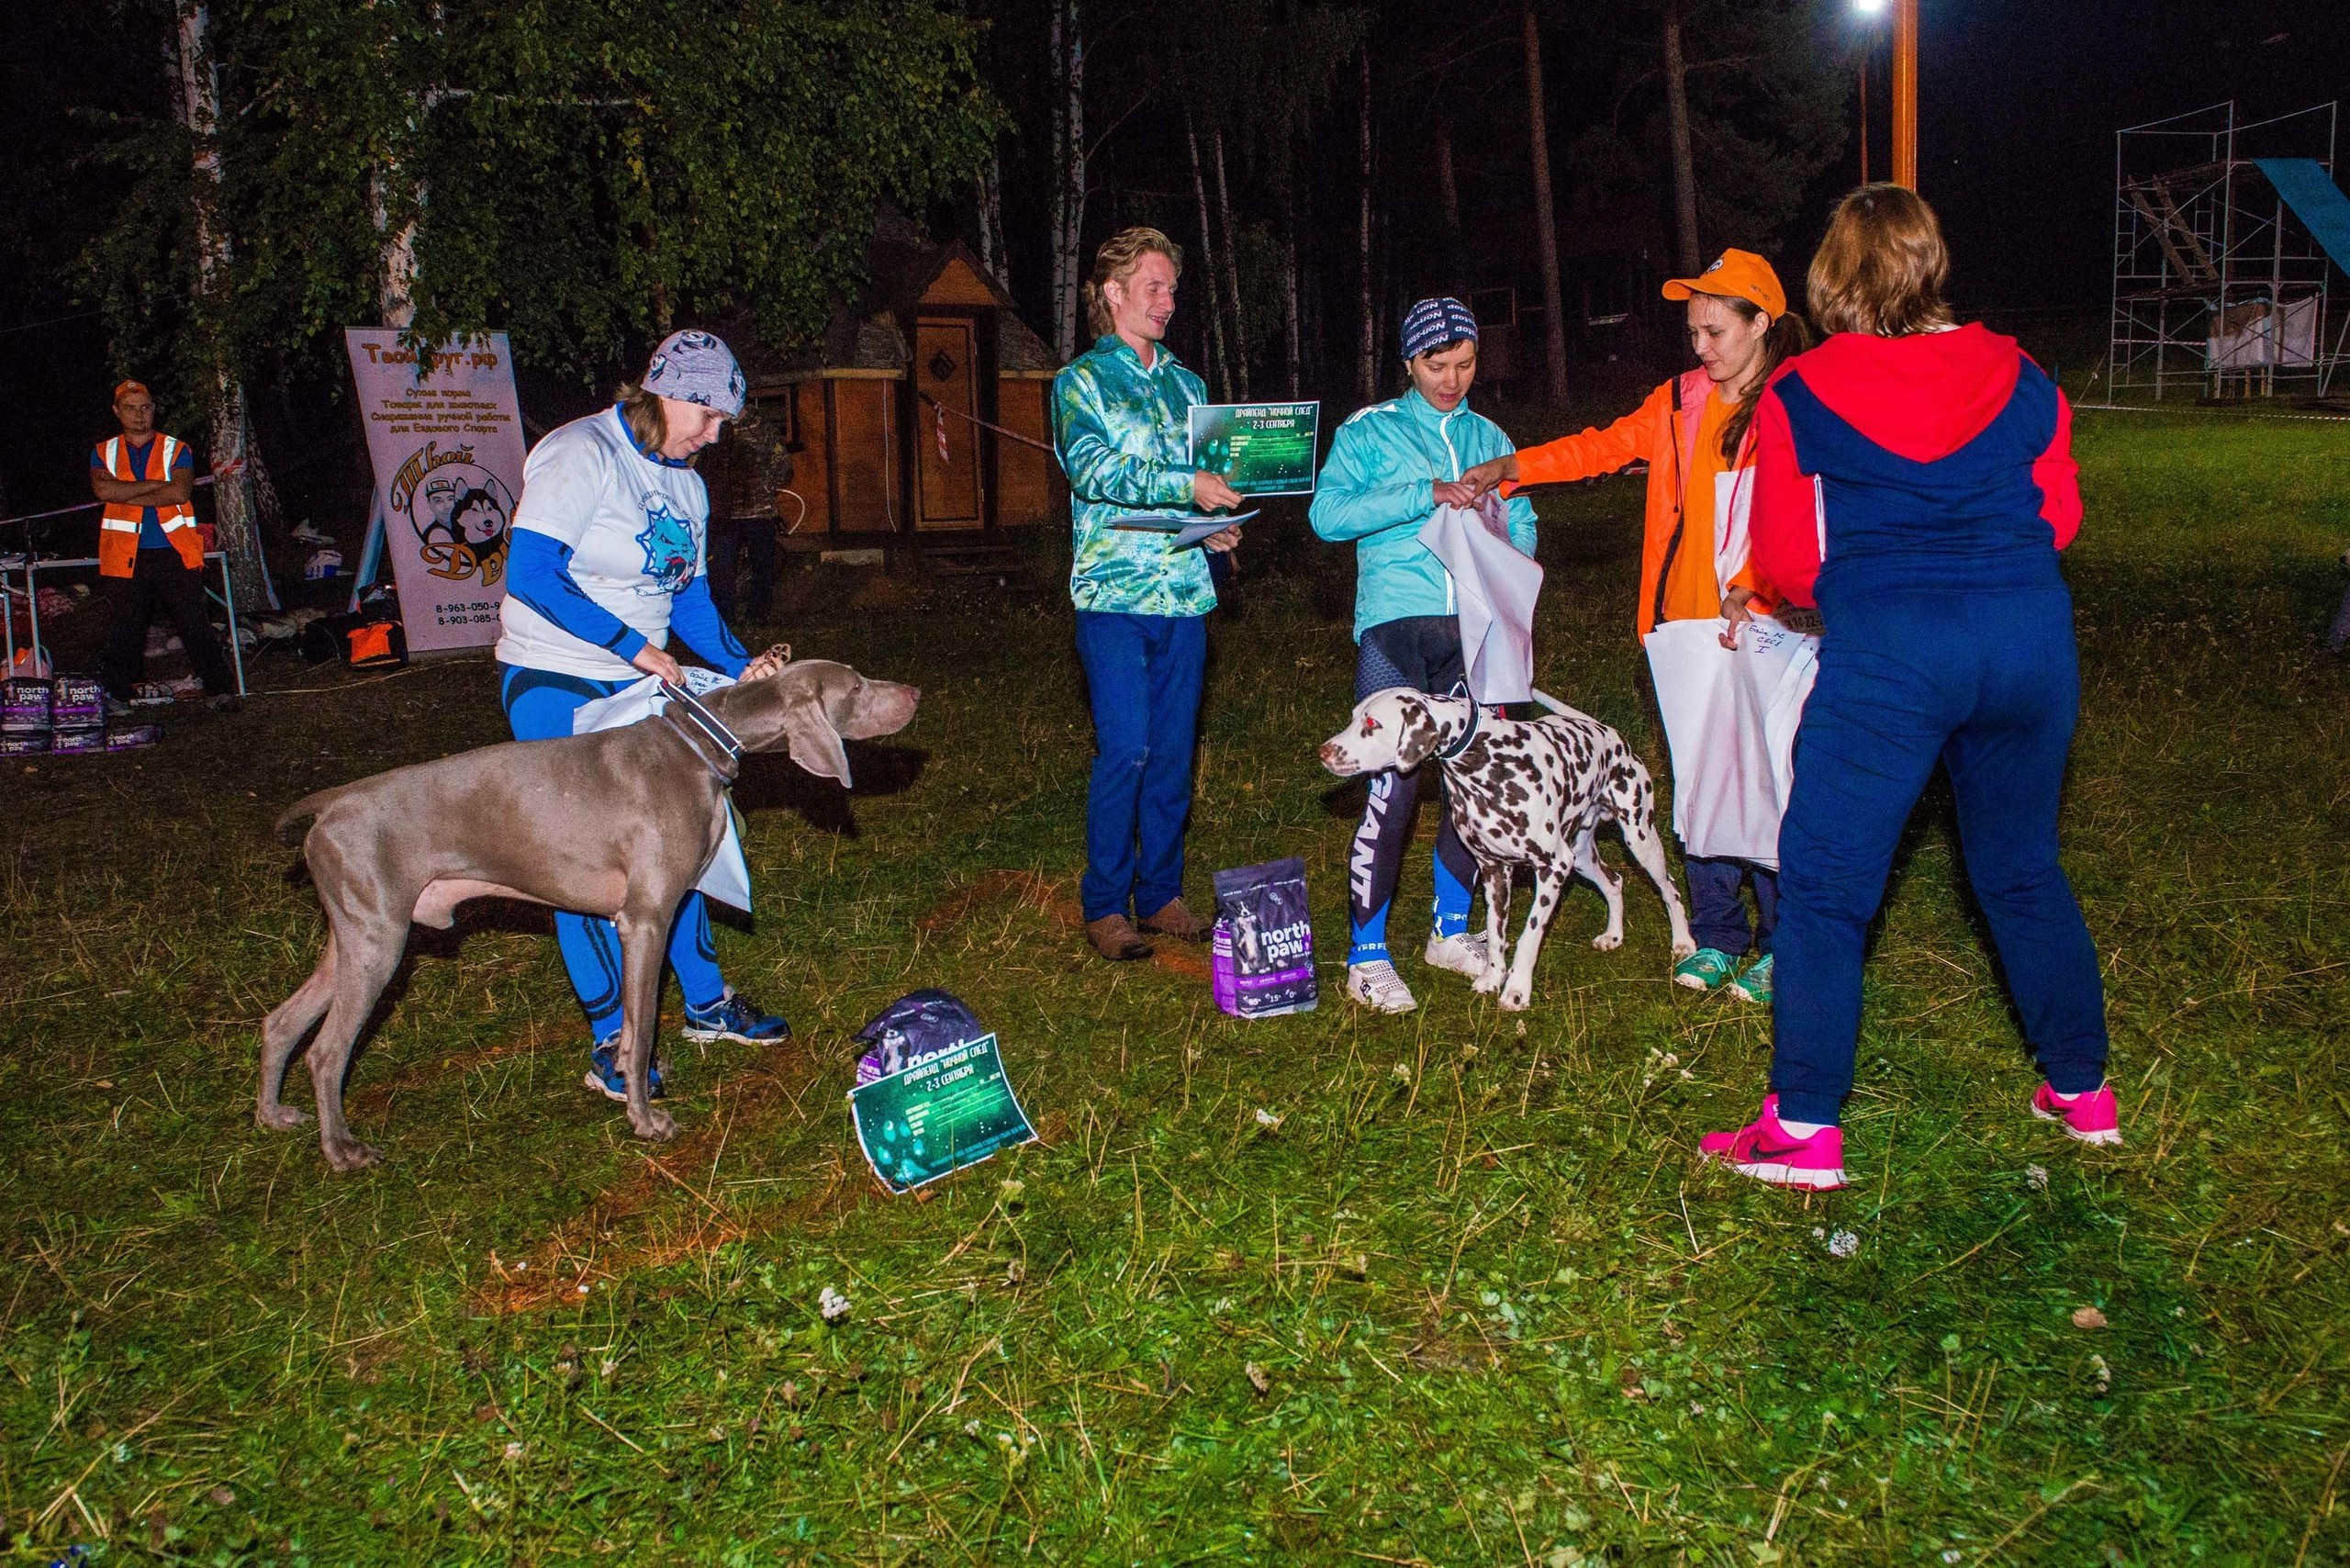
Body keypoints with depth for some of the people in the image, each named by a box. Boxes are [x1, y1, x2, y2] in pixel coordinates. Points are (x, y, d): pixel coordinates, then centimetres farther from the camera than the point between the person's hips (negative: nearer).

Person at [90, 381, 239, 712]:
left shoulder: (177, 450, 8)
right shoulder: (103, 453, 12)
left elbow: (181, 492, -10)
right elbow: (103, 489, -8)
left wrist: (126, 495, -8)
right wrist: (157, 485, -9)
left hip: (175, 554, -1)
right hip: (125, 557, 2)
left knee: (196, 625, -3)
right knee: (124, 631, 5)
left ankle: (219, 689, 3)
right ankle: (116, 697, 14)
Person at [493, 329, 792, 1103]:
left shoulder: (683, 482, 10)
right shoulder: (582, 456, -15)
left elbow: (689, 597, 12)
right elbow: (529, 574, -23)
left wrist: (742, 664, -6)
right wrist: (634, 646, -25)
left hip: (644, 684, 8)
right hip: (558, 687, -8)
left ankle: (706, 1001, 25)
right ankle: (611, 1041, 5)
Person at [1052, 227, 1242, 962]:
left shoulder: (1185, 384, 19)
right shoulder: (1082, 380, 1)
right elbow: (1092, 466, -16)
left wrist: (1218, 525, 2)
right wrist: (1185, 485, -24)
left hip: (1184, 593, 5)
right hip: (1115, 595, -5)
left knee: (1174, 751, 8)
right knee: (1125, 749, -10)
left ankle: (1161, 893, 19)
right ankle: (1105, 906, 2)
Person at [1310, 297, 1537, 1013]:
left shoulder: (1489, 438, 18)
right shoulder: (1368, 431, 4)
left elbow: (1521, 525, 16)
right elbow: (1328, 513, -10)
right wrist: (1424, 495, -16)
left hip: (1473, 631, 5)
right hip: (1395, 629, -5)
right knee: (1393, 786, -10)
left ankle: (1451, 931, 24)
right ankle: (1367, 957, -1)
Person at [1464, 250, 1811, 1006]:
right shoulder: (1679, 403, 12)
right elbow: (1605, 445, 12)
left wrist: (1753, 590, -24)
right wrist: (1511, 468, 0)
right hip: (1688, 623, 5)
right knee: (1697, 780, 8)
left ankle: (1783, 943, 11)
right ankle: (1717, 936, 20)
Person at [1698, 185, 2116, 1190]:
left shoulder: (1798, 396, -1)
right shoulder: (2018, 379, 9)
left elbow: (1788, 563, 1)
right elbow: (2058, 517, 15)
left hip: (1887, 652, -4)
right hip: (2032, 636, 5)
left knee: (1825, 884, 2)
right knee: (2024, 870, 21)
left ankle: (1803, 1130, 2)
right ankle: (2082, 1091, 32)